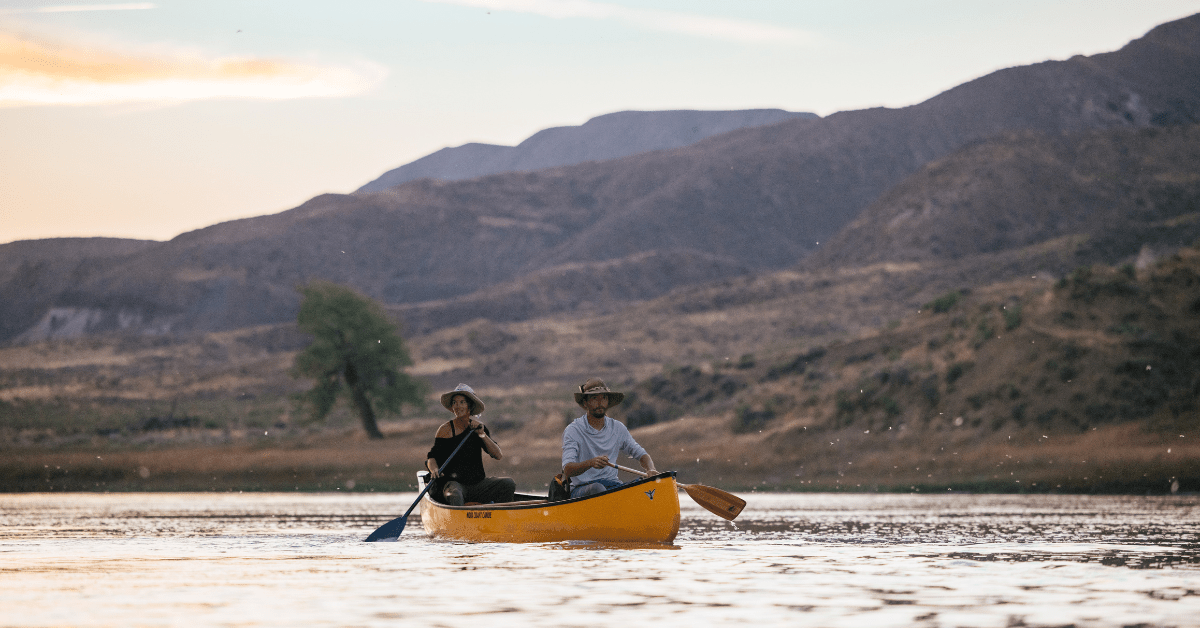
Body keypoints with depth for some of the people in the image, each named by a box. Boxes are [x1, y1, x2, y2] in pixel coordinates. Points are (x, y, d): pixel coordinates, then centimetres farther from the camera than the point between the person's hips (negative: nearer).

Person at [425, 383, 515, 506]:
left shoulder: (479, 427, 9)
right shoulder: (446, 430, -1)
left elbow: (498, 455, 0)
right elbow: (431, 457, -4)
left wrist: (482, 435, -13)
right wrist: (434, 470, -26)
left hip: (478, 483, 4)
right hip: (454, 482, -4)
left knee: (508, 484, -17)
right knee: (454, 496, -38)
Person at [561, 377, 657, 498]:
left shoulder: (618, 428, 10)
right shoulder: (573, 431, -5)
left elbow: (641, 455, 15)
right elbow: (567, 471, -16)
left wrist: (651, 470, -9)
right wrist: (591, 463, -37)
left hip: (612, 485, 4)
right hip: (582, 489, -4)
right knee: (597, 489, -38)